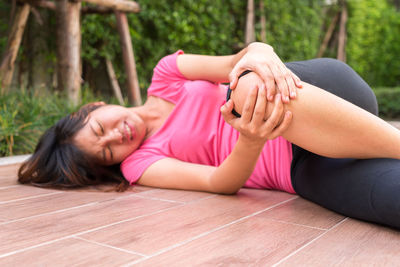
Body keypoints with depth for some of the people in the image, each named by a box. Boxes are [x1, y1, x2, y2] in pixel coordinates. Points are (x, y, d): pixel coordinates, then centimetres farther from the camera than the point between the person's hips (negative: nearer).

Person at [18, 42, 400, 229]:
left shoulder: (165, 75, 7)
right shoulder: (139, 163, 1)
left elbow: (243, 59, -5)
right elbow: (222, 183, -13)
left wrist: (260, 54, -30)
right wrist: (251, 140, -35)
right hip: (305, 171, -2)